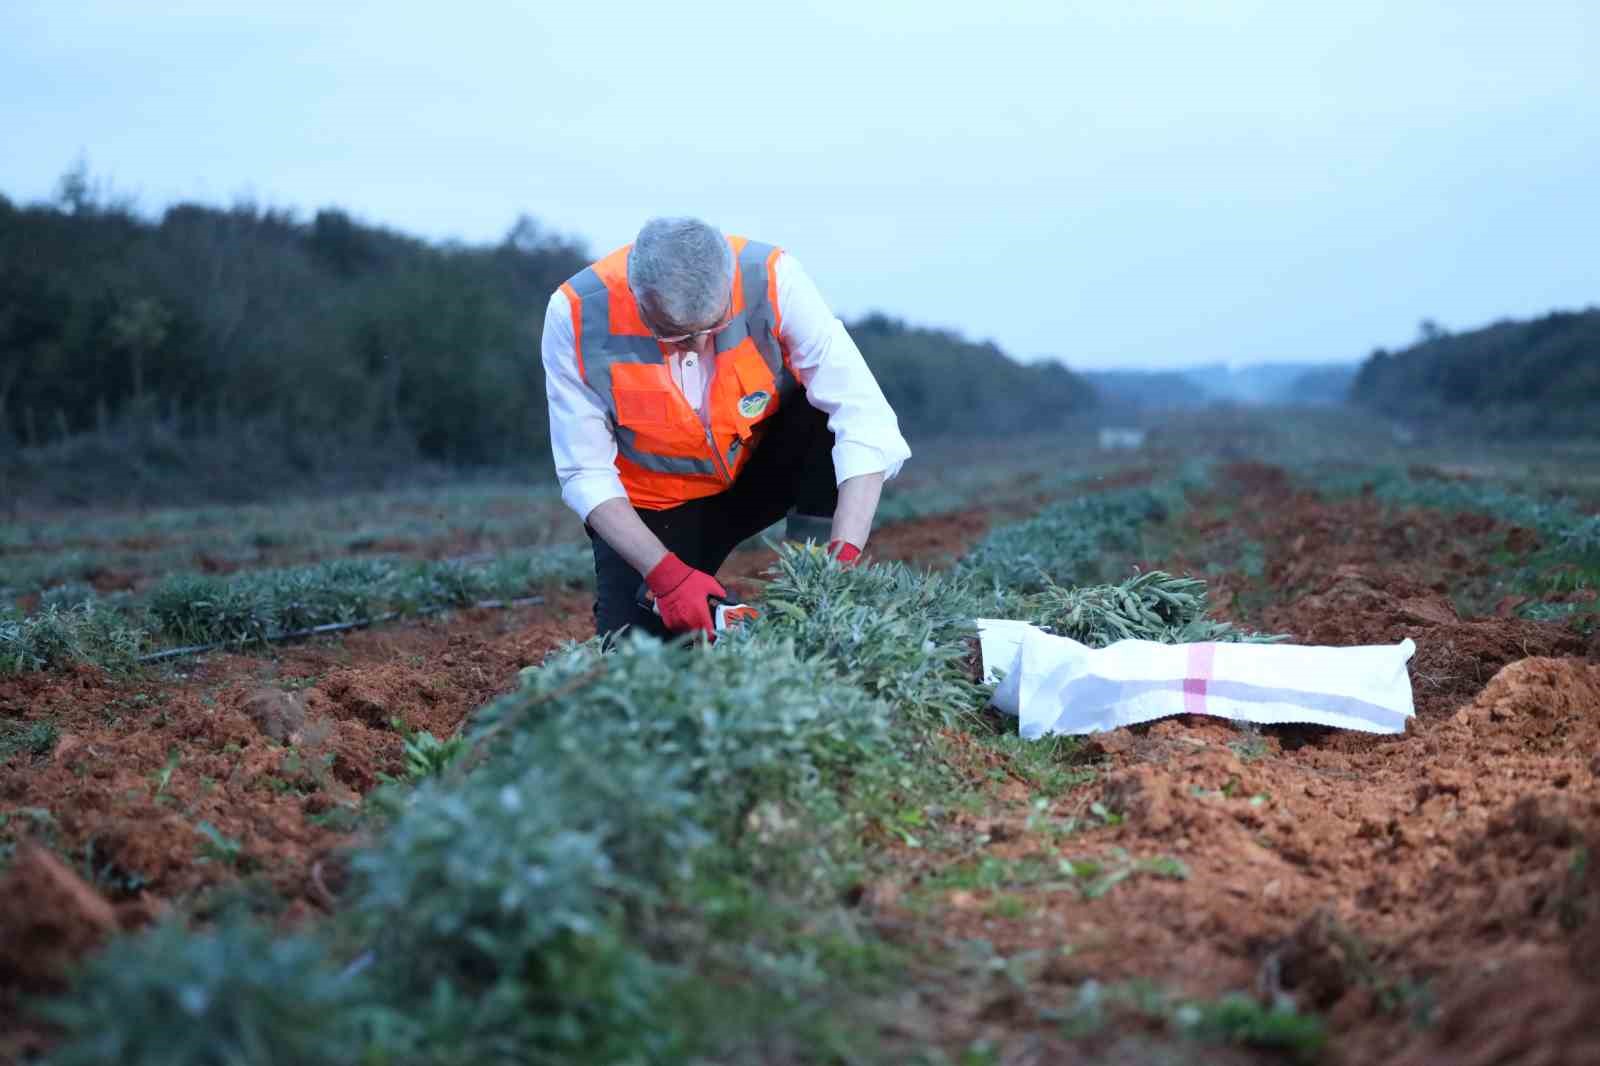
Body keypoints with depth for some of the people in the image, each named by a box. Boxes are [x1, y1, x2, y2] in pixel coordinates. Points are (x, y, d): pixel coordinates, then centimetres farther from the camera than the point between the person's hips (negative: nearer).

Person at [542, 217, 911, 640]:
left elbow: (864, 418, -31)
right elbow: (586, 474, -19)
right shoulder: (577, 314, -26)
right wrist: (666, 573, -31)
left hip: (764, 467, 1)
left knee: (828, 414, -30)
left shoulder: (770, 278, -27)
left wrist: (843, 558, -41)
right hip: (655, 502, 0)